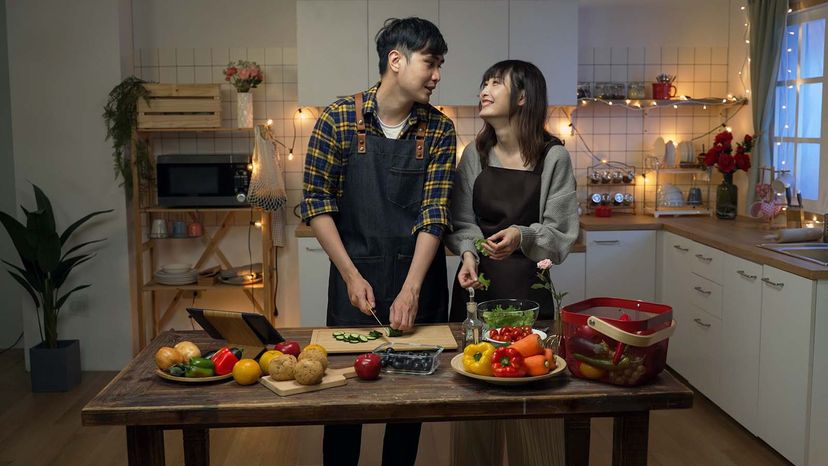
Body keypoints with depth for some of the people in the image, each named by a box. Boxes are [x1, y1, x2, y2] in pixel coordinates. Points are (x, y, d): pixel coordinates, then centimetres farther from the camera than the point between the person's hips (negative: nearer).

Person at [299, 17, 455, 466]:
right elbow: (316, 202, -5)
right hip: (356, 278, -2)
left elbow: (434, 214, -8)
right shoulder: (338, 119, -7)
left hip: (419, 280, 2)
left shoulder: (440, 130, -2)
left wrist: (412, 289, -17)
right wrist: (352, 275, -11)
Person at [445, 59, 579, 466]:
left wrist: (522, 236, -23)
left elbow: (561, 232, -5)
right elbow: (461, 222, 7)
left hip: (527, 286, -3)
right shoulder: (475, 154, 6)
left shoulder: (554, 157, -5)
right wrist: (468, 253, -13)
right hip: (476, 284, 3)